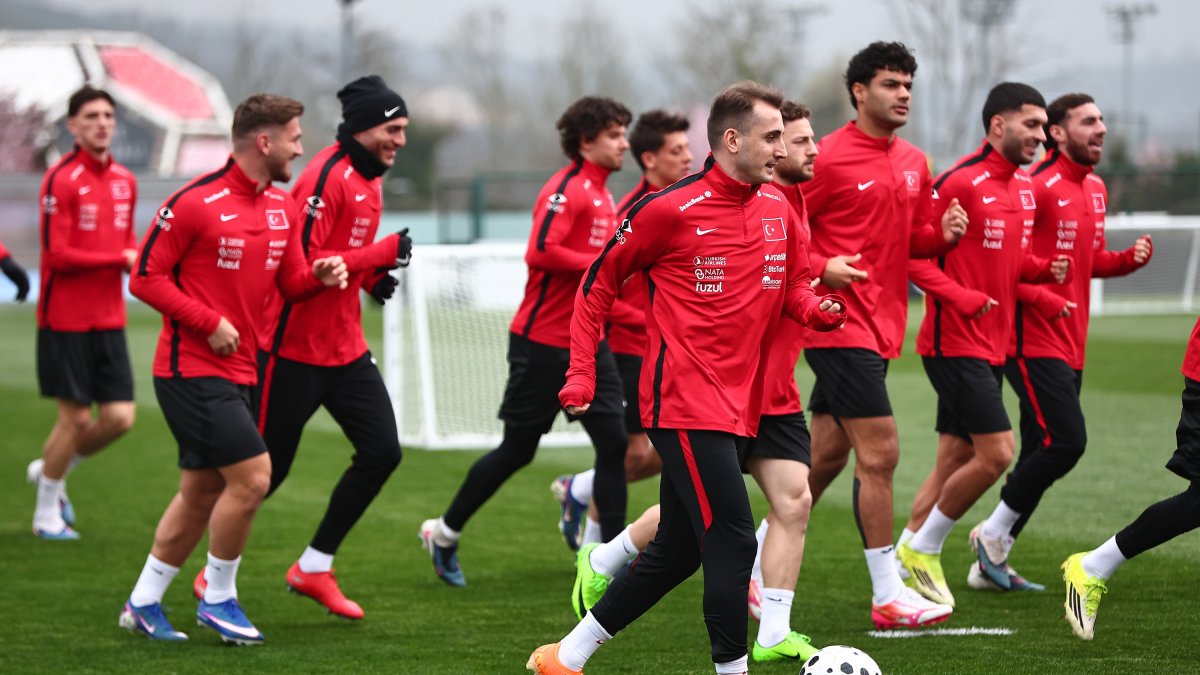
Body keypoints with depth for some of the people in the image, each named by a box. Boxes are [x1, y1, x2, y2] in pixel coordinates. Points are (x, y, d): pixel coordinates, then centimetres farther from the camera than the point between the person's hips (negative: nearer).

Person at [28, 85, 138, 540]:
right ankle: (47, 514, 17)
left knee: (120, 417, 0)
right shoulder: (61, 178, -12)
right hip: (66, 318, -6)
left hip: (109, 319, 6)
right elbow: (57, 255, -17)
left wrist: (140, 263, -2)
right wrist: (121, 258, -16)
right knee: (76, 418, -2)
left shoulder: (124, 181, 9)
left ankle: (52, 470, 27)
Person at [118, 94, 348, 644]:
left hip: (236, 370, 9)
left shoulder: (282, 207, 9)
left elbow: (290, 282, 16)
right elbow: (146, 276, -11)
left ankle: (143, 604, 24)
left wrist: (320, 275, -7)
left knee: (201, 494, 12)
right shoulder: (196, 202, -15)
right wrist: (208, 321, -17)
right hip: (192, 368, -9)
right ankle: (218, 598, 3)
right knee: (252, 475, -13)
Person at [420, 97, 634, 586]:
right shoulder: (567, 189, -15)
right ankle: (445, 532, 20)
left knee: (614, 443, -3)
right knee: (517, 450, 2)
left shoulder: (602, 195, 14)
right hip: (543, 341, -8)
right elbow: (541, 252, -28)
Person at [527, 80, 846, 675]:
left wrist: (817, 310, -4)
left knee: (678, 550, 12)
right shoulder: (669, 210, -10)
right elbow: (599, 283, 1)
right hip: (685, 403, -8)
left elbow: (794, 288, 20)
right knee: (732, 542, -14)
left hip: (737, 404, 8)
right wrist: (581, 373, -3)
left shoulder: (779, 210, 8)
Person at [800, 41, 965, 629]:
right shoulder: (827, 158, -10)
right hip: (840, 323, -8)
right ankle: (888, 596, -6)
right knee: (880, 452, -11)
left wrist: (943, 233, 2)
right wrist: (821, 268, -22)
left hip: (880, 326, 8)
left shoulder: (914, 165, 13)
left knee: (825, 458, 14)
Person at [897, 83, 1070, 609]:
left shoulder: (1025, 188, 12)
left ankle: (913, 554, 21)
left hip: (991, 346, 9)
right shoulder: (961, 182, -15)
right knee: (996, 453, -12)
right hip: (956, 343, -9)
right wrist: (961, 296, -24)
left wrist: (1044, 269, 3)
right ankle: (922, 549, 3)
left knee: (956, 459, 11)